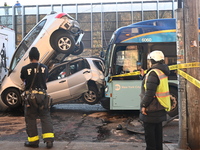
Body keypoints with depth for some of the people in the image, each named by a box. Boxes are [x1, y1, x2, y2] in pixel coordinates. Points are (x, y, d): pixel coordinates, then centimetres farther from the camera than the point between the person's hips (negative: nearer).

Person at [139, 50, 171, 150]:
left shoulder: (153, 73, -19)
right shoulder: (162, 72, 11)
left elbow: (150, 92, -24)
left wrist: (144, 105, -17)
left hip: (152, 109, -9)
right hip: (160, 108, 9)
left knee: (149, 132, 0)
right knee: (157, 131, 17)